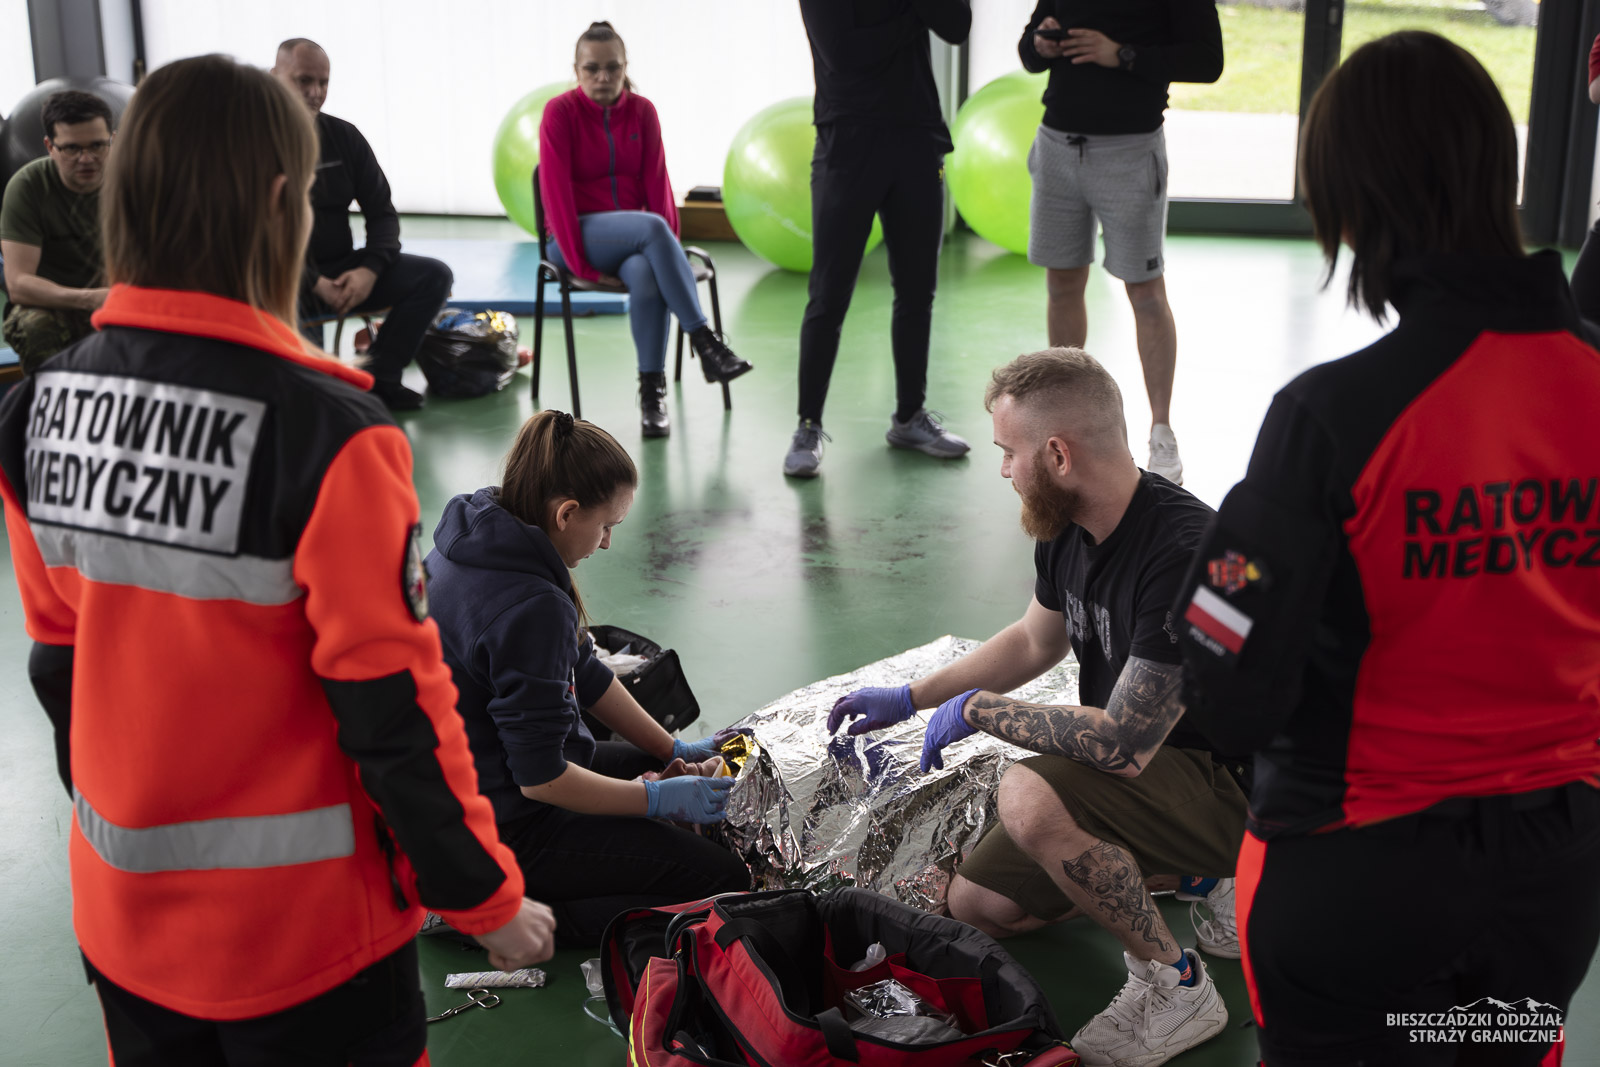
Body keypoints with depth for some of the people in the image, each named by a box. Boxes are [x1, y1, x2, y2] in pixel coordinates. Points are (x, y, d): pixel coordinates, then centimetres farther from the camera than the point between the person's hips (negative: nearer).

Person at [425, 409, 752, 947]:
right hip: (503, 829, -10)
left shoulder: (475, 545, 1)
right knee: (728, 882, -11)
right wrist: (656, 798, -13)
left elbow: (585, 673, 11)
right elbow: (541, 778, -26)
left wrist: (673, 750, 14)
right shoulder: (531, 608, -30)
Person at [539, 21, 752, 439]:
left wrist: (670, 247, -14)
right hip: (576, 236, -3)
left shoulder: (643, 111, 4)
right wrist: (582, 266, -18)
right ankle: (704, 341, -34)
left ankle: (652, 391, -30)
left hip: (634, 235, 3)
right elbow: (556, 192, -11)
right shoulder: (559, 112, -6)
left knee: (644, 274, -35)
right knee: (651, 227, -35)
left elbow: (657, 182, 0)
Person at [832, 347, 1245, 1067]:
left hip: (1225, 783, -9)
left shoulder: (1184, 556, -31)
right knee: (978, 905, 9)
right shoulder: (1065, 529, -3)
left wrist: (979, 709, -18)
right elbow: (1035, 641, 18)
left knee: (1029, 797, -34)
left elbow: (1124, 744, -32)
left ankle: (1174, 987, -13)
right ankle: (1196, 877, 17)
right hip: (1139, 760, 9)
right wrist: (910, 698, 18)